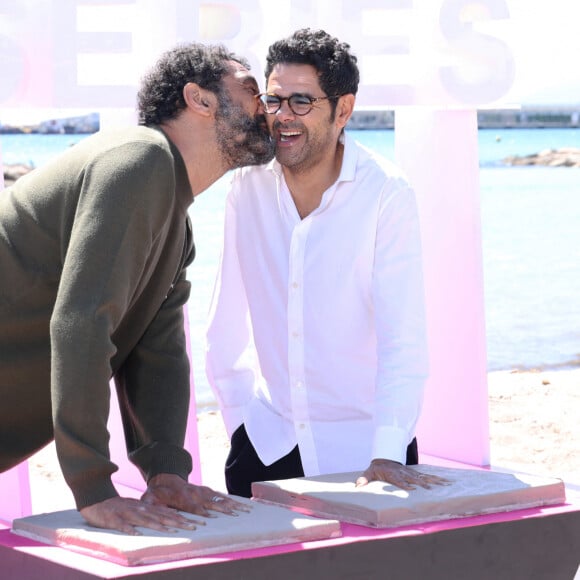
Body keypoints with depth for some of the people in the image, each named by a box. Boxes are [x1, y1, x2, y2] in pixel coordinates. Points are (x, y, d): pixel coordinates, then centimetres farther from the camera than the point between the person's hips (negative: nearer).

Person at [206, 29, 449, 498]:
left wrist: (388, 453, -27)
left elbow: (403, 336, -19)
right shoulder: (250, 184, -1)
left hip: (362, 442, -3)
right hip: (267, 438, 3)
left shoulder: (387, 194, -14)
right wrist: (238, 410, 5)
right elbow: (227, 316, 7)